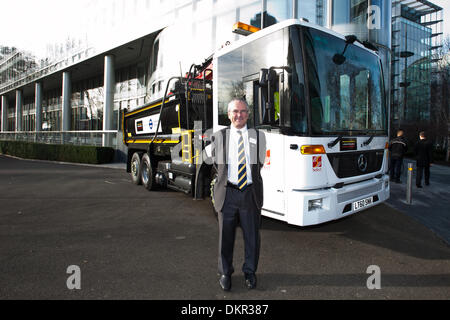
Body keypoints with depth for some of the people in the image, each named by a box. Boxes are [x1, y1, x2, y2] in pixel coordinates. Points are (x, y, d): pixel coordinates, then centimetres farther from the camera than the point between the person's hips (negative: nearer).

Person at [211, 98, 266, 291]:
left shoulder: (258, 136, 6)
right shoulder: (219, 137, 5)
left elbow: (260, 163, 13)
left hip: (251, 194, 1)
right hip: (227, 194, 0)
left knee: (252, 236, 11)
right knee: (225, 236, 10)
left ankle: (250, 272, 31)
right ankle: (225, 273, 29)